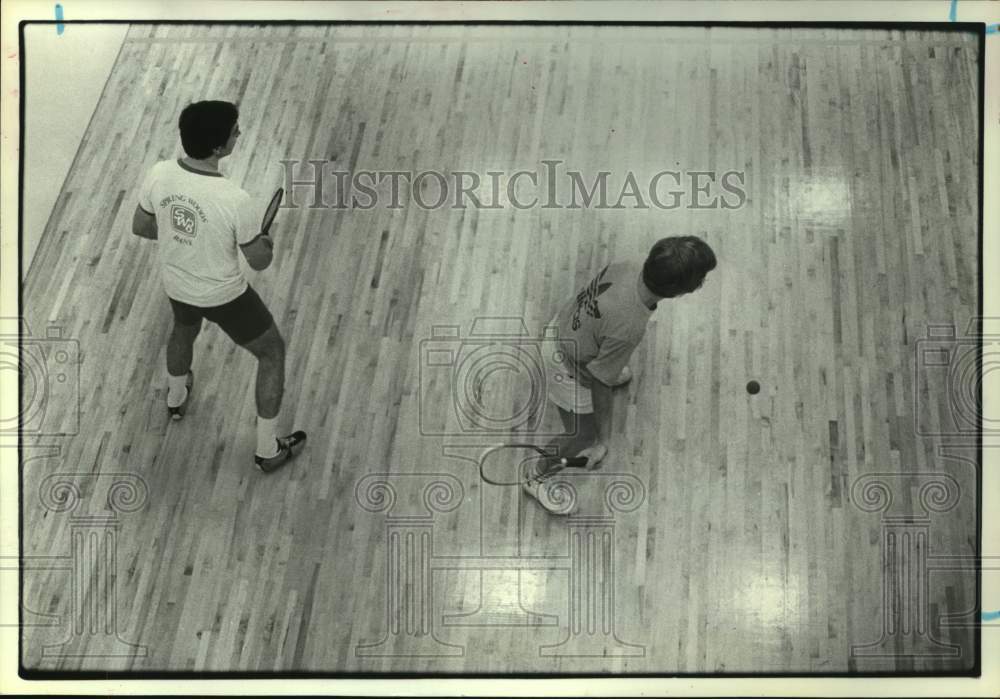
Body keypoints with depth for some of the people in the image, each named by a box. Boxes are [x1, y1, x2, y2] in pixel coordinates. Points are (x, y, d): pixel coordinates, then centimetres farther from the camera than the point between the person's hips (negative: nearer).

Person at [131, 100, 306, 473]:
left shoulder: (159, 174, -18)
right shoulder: (234, 200, -34)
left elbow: (140, 227, 0)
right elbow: (259, 262, -19)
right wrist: (267, 244, 4)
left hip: (176, 285, 6)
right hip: (224, 296, -6)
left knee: (183, 329, 40)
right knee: (273, 352, 17)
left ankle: (176, 398, 67)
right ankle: (268, 449, 24)